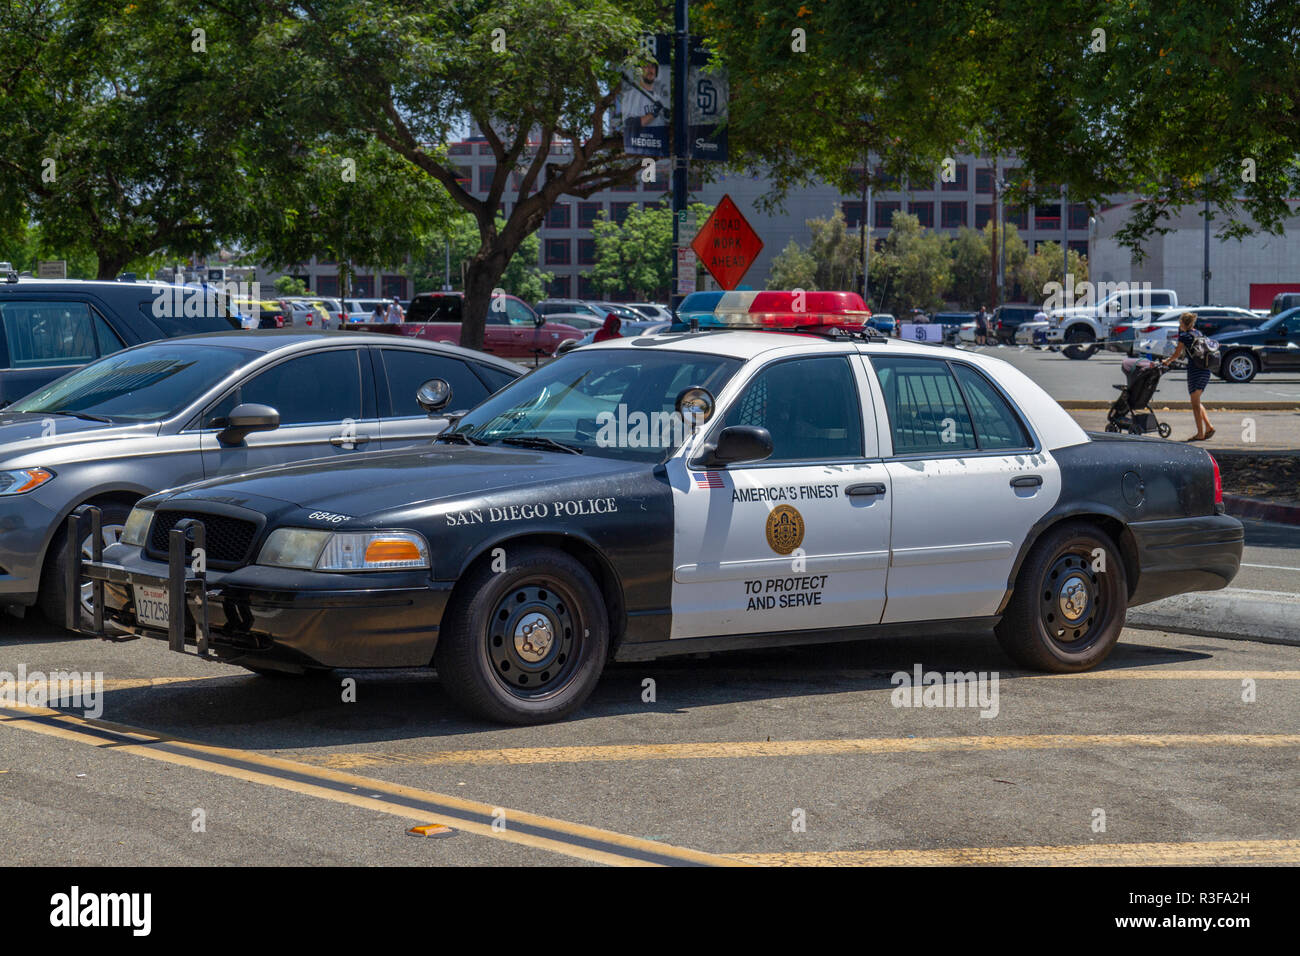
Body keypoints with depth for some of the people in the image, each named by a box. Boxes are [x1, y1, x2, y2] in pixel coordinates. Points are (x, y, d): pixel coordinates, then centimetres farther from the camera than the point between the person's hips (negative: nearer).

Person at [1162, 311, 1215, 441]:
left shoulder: (1184, 336, -7)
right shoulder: (1199, 334, 15)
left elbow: (1176, 354, -1)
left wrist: (1167, 361, 19)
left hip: (1195, 371, -7)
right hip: (1206, 371, 7)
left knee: (1195, 403, 0)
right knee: (1197, 402, 19)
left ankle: (1200, 434, 0)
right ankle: (1208, 426, 9)